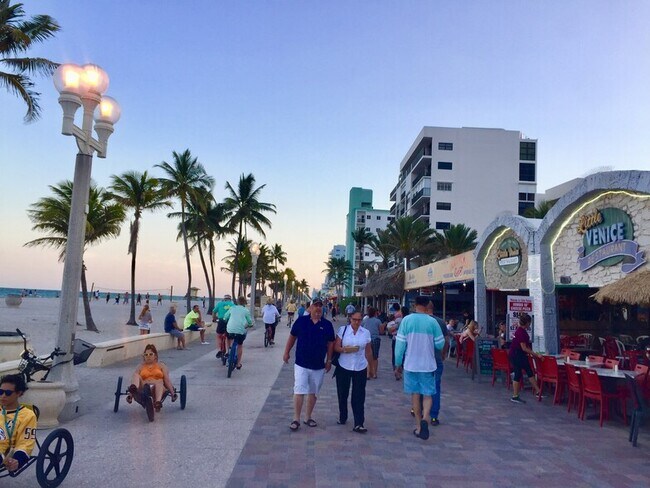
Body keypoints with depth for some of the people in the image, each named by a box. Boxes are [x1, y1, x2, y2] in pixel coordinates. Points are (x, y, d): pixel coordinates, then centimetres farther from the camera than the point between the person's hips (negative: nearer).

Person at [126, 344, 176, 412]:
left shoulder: (161, 365, 20)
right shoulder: (140, 367, 22)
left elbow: (167, 380, 11)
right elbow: (133, 379, 10)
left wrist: (172, 393, 0)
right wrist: (130, 394, -3)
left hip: (158, 389, -1)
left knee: (159, 381, -36)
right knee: (136, 376, -24)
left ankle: (158, 402, -61)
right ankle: (134, 389, -56)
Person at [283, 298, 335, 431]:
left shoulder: (327, 324, -1)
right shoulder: (301, 320, -5)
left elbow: (330, 343, 5)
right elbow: (292, 337, 5)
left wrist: (329, 361, 4)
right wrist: (287, 352, 4)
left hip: (319, 366, 2)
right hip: (301, 364, -2)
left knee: (313, 393, 13)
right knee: (299, 391, -4)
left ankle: (309, 418, 27)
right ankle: (296, 419, 7)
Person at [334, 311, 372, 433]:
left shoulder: (366, 332, 2)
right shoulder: (343, 329, -4)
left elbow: (368, 351, 9)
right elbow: (336, 347, -5)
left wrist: (370, 365, 10)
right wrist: (344, 350, -24)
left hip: (360, 368, 0)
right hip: (343, 367, 0)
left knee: (359, 397, -1)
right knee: (342, 394, 13)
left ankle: (358, 424, 3)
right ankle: (342, 417, 33)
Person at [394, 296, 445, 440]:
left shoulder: (406, 320, -7)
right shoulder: (432, 322, -7)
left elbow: (400, 343, -5)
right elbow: (440, 344, -1)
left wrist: (398, 364, 4)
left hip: (411, 364, 1)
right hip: (428, 364, -1)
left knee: (415, 394, 13)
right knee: (428, 394, 9)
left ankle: (418, 426, 18)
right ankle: (425, 418, -15)